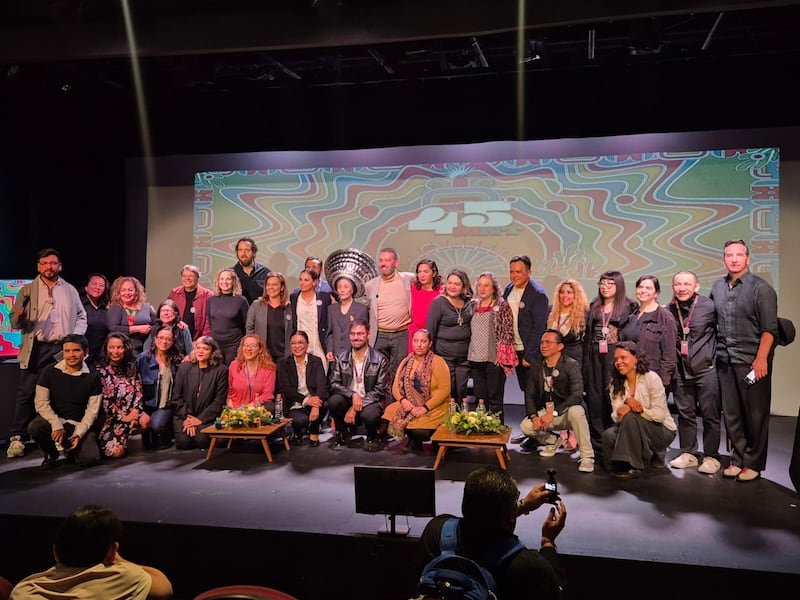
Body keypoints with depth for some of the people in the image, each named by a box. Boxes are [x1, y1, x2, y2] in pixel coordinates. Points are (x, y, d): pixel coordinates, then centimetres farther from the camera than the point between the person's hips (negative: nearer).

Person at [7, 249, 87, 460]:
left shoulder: (70, 290, 13)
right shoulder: (27, 290, 8)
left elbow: (81, 316, 16)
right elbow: (15, 323, 6)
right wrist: (19, 316, -18)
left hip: (63, 349, 1)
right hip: (36, 349, -1)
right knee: (26, 393, -4)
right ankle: (17, 438, 1)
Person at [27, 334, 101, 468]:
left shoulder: (92, 377, -4)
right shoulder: (50, 371, -3)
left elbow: (92, 410, -4)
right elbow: (41, 403, -6)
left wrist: (79, 433, -16)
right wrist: (57, 425, -20)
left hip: (80, 424, -1)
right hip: (55, 420, 1)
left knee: (90, 459, -23)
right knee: (34, 427, -32)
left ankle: (71, 449, 16)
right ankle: (51, 453, 2)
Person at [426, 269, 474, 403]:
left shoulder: (469, 304, 6)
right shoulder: (439, 303, -7)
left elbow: (471, 327, 14)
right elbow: (430, 330, -7)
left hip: (464, 357, 4)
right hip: (444, 356, -4)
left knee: (461, 394, 9)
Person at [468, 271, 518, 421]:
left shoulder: (502, 306, -3)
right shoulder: (474, 305, 12)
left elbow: (508, 332, -6)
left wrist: (504, 357, -10)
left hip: (494, 359, -5)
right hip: (476, 359, 5)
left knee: (495, 399, 0)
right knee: (480, 399, 10)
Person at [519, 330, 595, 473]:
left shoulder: (571, 365, -13)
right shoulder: (536, 368, 4)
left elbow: (576, 396, -23)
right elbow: (529, 395, 2)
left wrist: (553, 413, -30)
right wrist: (534, 416, -17)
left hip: (566, 412, -5)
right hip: (545, 412, 5)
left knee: (576, 411, -38)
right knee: (525, 426, -20)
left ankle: (587, 456, -22)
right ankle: (553, 441, 13)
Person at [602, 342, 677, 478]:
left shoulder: (651, 378, -15)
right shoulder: (616, 383, 0)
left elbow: (660, 414, -20)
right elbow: (616, 416, -8)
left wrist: (631, 409, -24)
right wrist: (627, 401, -27)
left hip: (662, 431, -5)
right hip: (633, 429, 5)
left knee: (630, 417, -31)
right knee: (608, 436, -23)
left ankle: (635, 466, -17)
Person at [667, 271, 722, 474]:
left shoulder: (709, 306, -9)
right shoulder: (669, 310, 3)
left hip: (706, 369, -4)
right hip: (681, 371, 4)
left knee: (710, 414, 2)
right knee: (685, 413, 11)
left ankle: (711, 456, 14)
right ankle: (689, 453, 24)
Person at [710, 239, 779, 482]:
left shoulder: (761, 288, -5)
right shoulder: (717, 287, 10)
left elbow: (769, 328, -10)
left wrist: (761, 359, -16)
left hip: (752, 361, -4)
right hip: (725, 361, 5)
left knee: (755, 414, 4)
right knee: (731, 414, 8)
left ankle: (753, 463, 15)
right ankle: (738, 459, 21)